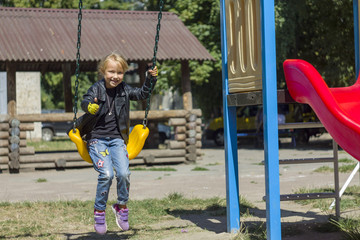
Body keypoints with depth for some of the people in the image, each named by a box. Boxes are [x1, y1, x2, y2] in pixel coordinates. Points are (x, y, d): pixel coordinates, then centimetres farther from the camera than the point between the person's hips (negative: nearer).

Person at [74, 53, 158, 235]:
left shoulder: (124, 90, 9)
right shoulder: (97, 88, -3)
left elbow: (142, 94, 22)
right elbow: (85, 100, -17)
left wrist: (151, 79, 10)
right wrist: (89, 106, -39)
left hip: (116, 139, 3)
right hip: (97, 139, -3)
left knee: (123, 173, -16)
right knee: (106, 174, -20)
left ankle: (122, 206, 10)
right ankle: (99, 211, -1)